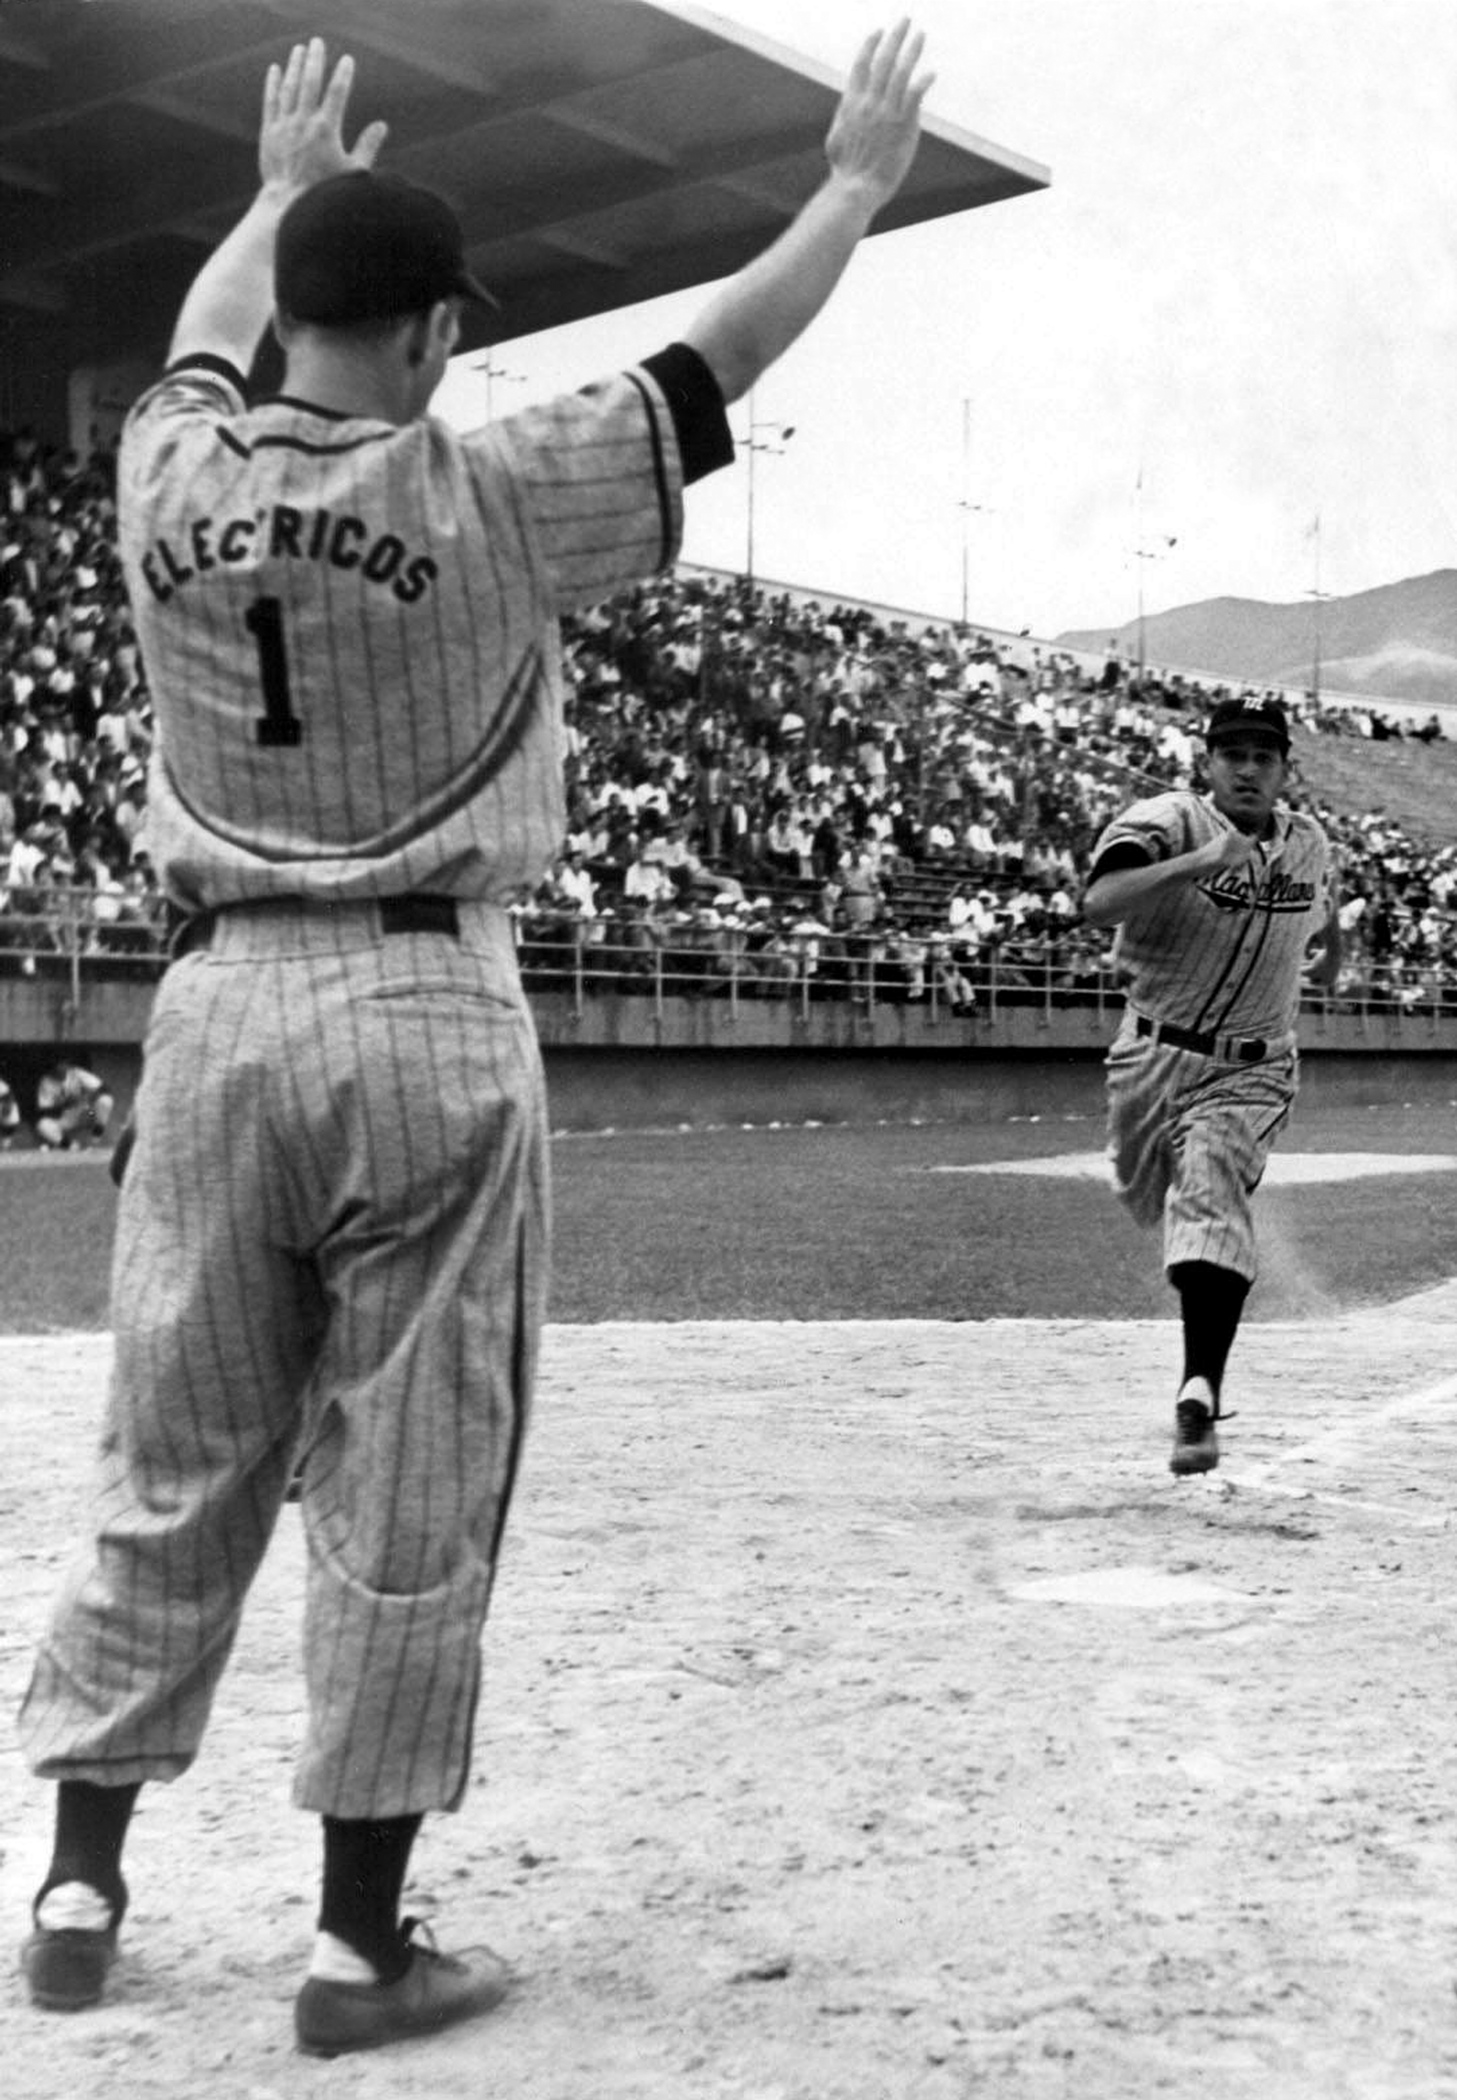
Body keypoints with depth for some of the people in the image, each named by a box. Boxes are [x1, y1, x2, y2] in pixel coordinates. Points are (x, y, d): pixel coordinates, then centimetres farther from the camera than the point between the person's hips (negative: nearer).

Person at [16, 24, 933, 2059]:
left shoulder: (172, 480, 2)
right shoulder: (483, 501, -9)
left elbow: (206, 341, 25)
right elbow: (716, 362, 2)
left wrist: (284, 182, 43)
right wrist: (860, 182, 16)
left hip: (219, 1005, 4)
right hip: (427, 1016, -4)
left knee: (171, 1470, 15)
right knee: (409, 1503, 4)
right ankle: (362, 1941, 13)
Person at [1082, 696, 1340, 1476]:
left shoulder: (1308, 842, 2)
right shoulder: (1167, 822, -13)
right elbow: (1099, 903, -35)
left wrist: (1326, 957, 19)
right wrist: (1202, 860, -41)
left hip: (1250, 1071, 0)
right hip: (1154, 1054, 0)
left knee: (1210, 1190, -23)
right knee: (1147, 1197, 17)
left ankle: (1200, 1393, -29)